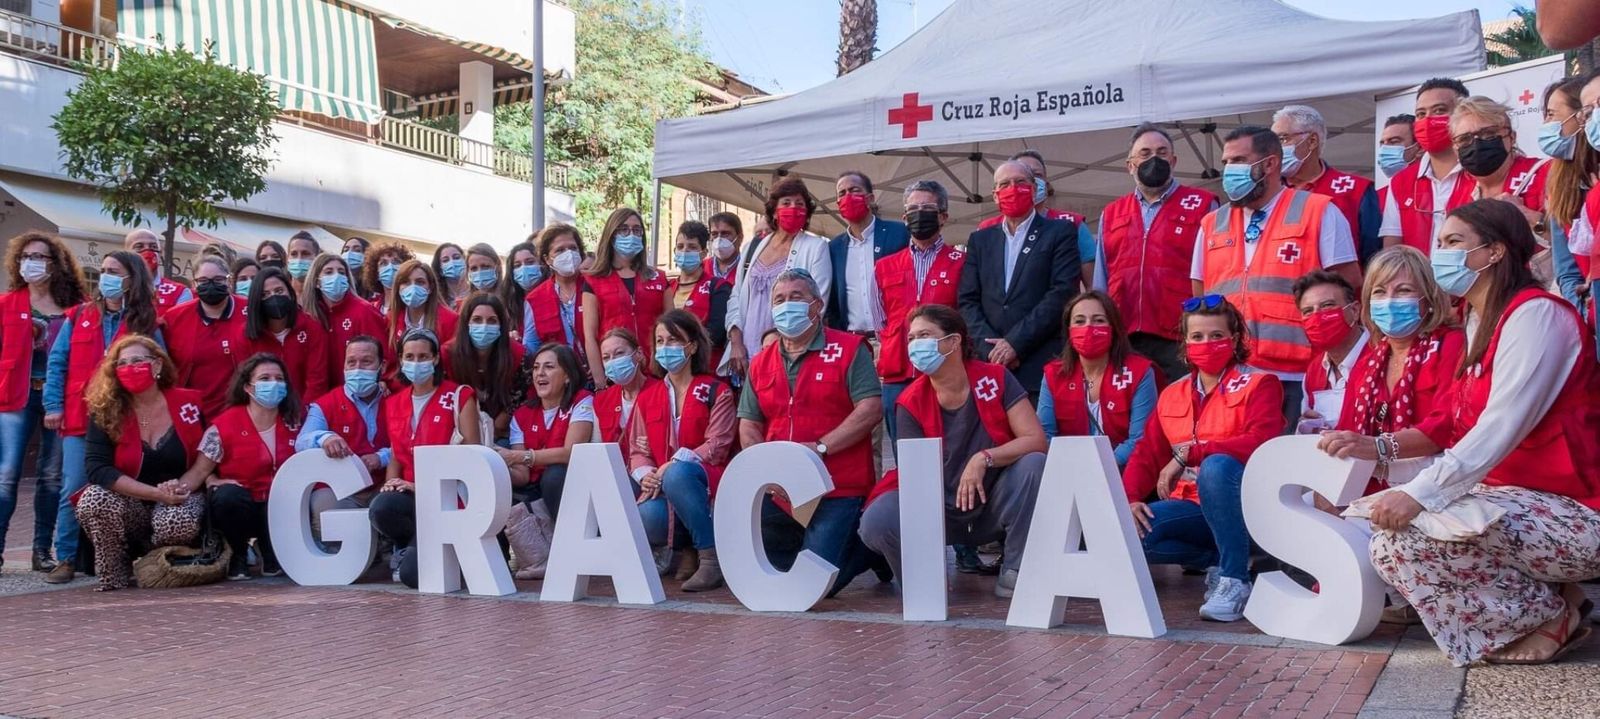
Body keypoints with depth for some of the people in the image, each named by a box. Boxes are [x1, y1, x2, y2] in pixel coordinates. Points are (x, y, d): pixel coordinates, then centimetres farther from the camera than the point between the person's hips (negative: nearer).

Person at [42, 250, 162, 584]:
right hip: (79, 418, 1)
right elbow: (57, 363, 7)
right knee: (74, 488, -2)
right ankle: (66, 558, 5)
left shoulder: (146, 324, 6)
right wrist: (53, 405, -3)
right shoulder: (79, 317, 10)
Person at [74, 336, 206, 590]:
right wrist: (156, 493, -25)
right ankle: (114, 576, -7)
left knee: (179, 522, -35)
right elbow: (96, 467, -16)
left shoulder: (188, 403, -4)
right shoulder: (105, 411, -6)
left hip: (180, 497, -1)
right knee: (93, 500, -31)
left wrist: (183, 487, -20)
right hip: (130, 503, 1)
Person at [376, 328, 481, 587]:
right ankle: (410, 547, 1)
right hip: (408, 494, 4)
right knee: (380, 508, -35)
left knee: (413, 574, -20)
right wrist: (391, 483, -4)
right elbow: (396, 455, 20)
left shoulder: (459, 396, -2)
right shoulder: (394, 404, 16)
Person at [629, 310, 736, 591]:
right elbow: (637, 451, 9)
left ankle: (711, 555, -25)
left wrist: (670, 467, -22)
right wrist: (646, 475, -14)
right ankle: (687, 548, 3)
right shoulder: (647, 398, 14)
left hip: (706, 484, -3)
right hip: (661, 487, 4)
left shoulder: (716, 391, 0)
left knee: (677, 474, -38)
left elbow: (717, 446, -11)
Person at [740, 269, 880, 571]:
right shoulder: (761, 363, 14)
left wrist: (820, 448, -18)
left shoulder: (848, 349, -2)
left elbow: (871, 409, -12)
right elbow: (749, 425, 10)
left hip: (837, 489, -5)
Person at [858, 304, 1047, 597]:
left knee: (1034, 463, -28)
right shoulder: (911, 403, -8)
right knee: (877, 521, -29)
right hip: (943, 514, 0)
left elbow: (1036, 440, -16)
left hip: (995, 507, 0)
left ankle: (1014, 573, -13)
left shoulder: (995, 379, -10)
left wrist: (985, 458, -31)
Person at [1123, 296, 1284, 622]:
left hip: (1243, 506, -5)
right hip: (1192, 507, 5)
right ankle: (1217, 560, 1)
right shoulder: (1172, 394, 12)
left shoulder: (1259, 384, -3)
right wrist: (1130, 498, -12)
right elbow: (1146, 455, 7)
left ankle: (1235, 579, -24)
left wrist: (1190, 452, -26)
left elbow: (1261, 442, -22)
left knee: (1216, 465, -37)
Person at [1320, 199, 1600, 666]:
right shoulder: (1481, 320, 13)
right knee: (1383, 518, 4)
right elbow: (1456, 425, 12)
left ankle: (1549, 617, -3)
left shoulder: (1536, 313, -15)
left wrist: (1420, 494, -29)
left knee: (1401, 542, -23)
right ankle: (1538, 600, 9)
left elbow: (1502, 427, -25)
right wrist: (1380, 447, -1)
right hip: (1513, 496, 10)